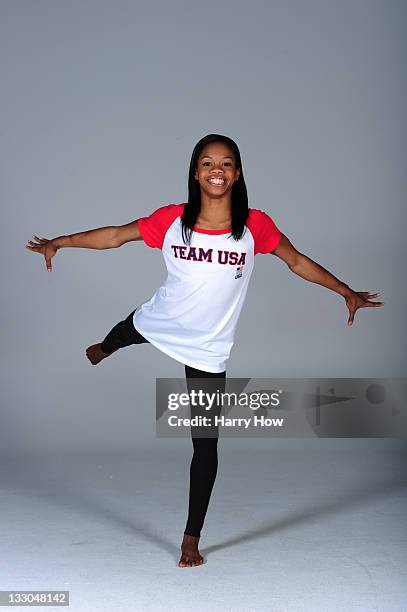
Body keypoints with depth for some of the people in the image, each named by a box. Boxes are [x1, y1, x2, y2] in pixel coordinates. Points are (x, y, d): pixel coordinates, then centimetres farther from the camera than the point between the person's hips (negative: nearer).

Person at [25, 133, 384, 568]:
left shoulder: (254, 226, -15)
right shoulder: (171, 220, -15)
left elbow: (298, 262, -2)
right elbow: (116, 236, -3)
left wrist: (347, 293, 0)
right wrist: (59, 242, -4)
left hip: (207, 351, -2)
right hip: (155, 326, 2)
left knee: (206, 445, 0)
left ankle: (192, 538, 17)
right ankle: (103, 349, 78)